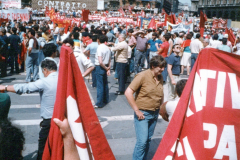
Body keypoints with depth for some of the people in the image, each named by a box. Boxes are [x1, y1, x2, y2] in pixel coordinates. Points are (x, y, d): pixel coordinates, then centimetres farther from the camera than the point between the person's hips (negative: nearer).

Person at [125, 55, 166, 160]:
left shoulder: (160, 77, 5)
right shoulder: (143, 76, -15)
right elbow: (128, 93, -18)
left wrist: (160, 108, 9)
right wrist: (137, 110, -17)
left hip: (155, 114, 6)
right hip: (143, 114, -6)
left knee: (148, 140, 14)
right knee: (142, 141, -8)